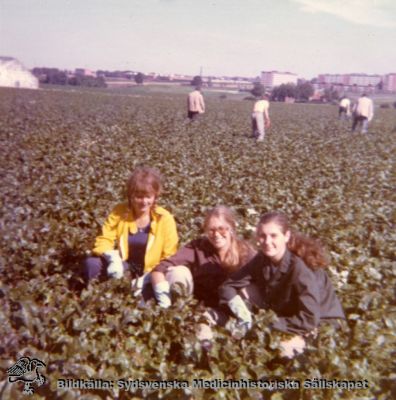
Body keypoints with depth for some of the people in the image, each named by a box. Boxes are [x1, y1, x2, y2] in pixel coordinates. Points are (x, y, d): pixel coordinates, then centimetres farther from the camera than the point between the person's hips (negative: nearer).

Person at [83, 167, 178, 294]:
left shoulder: (165, 218, -12)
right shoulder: (119, 212, -6)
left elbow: (169, 257, -10)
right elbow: (104, 240, -7)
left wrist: (148, 276, -25)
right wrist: (112, 257, -30)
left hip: (149, 272, -2)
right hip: (123, 266, 2)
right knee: (91, 264, -22)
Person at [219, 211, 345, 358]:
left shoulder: (300, 267, -29)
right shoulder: (262, 260, -12)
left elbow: (310, 319, -30)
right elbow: (228, 286, -6)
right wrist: (239, 308, -25)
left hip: (320, 325, -6)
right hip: (288, 319, 6)